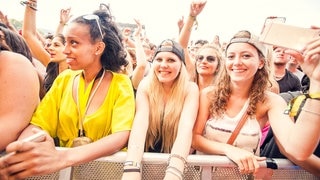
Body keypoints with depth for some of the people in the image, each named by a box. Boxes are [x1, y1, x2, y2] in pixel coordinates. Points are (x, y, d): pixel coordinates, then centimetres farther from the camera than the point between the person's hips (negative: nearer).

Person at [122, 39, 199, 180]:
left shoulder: (190, 89, -11)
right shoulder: (145, 86, -9)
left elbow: (186, 127, -24)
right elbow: (140, 122, -22)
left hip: (176, 156, 0)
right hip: (148, 155, 1)